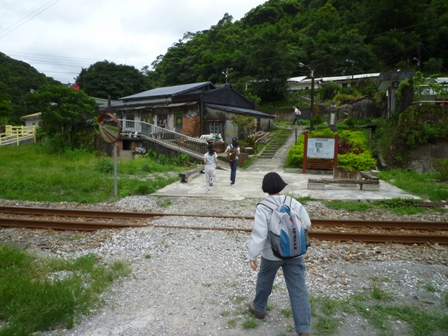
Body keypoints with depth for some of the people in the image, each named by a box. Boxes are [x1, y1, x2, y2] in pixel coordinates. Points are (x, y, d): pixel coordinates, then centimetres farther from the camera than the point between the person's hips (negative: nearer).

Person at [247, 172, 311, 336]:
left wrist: (252, 256, -13)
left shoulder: (263, 207, -18)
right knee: (298, 289, 7)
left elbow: (259, 234, -21)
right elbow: (307, 224, 2)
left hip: (272, 254, -2)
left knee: (264, 280, 24)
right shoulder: (294, 203, -7)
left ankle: (258, 307, 47)